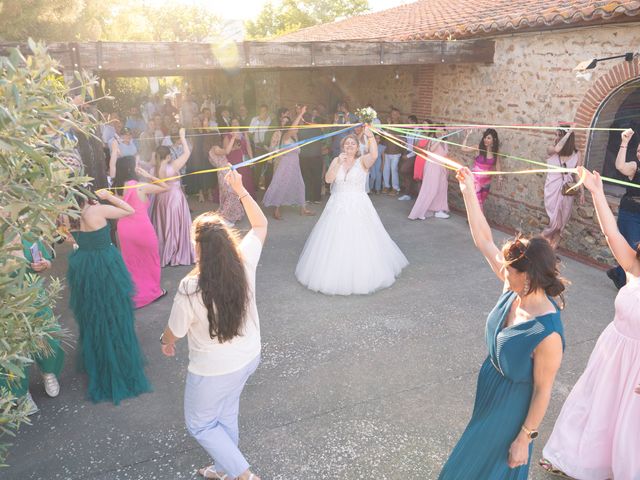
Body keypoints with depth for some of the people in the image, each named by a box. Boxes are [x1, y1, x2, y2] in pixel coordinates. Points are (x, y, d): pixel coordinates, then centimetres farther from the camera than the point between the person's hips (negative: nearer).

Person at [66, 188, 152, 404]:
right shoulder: (97, 210, -21)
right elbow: (130, 210, -12)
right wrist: (108, 196, -4)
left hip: (82, 267, 6)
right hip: (105, 267, -6)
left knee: (90, 317, 23)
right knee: (114, 318, 10)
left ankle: (93, 361, 43)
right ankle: (120, 368, 23)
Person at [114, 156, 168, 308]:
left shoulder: (117, 187, -2)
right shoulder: (141, 187, -18)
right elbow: (166, 187, -10)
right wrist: (149, 176, -5)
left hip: (124, 228, 6)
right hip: (141, 228, -5)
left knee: (131, 262, 19)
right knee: (149, 260, 16)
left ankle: (133, 295, 30)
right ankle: (153, 290, 31)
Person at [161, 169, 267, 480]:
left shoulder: (190, 288, -32)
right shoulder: (245, 263, -21)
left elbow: (175, 331, -13)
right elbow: (261, 225, -2)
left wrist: (166, 342, 10)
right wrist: (241, 191, 2)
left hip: (213, 371, -6)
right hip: (249, 358, 6)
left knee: (199, 424, 22)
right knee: (227, 414, 30)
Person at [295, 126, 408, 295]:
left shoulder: (363, 161, -3)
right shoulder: (337, 160, 7)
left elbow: (374, 155, -25)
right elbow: (328, 179, -6)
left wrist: (371, 137, -37)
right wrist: (338, 163, -16)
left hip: (358, 208, -3)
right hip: (337, 207, 3)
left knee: (360, 242, 0)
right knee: (335, 244, 6)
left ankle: (361, 276, 17)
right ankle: (335, 276, 21)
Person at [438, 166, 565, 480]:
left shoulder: (548, 334, -35)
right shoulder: (515, 291, -17)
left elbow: (543, 390, -23)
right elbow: (484, 241, -12)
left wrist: (524, 438, -13)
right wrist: (469, 191, -13)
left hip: (511, 407, -6)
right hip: (489, 392, 6)